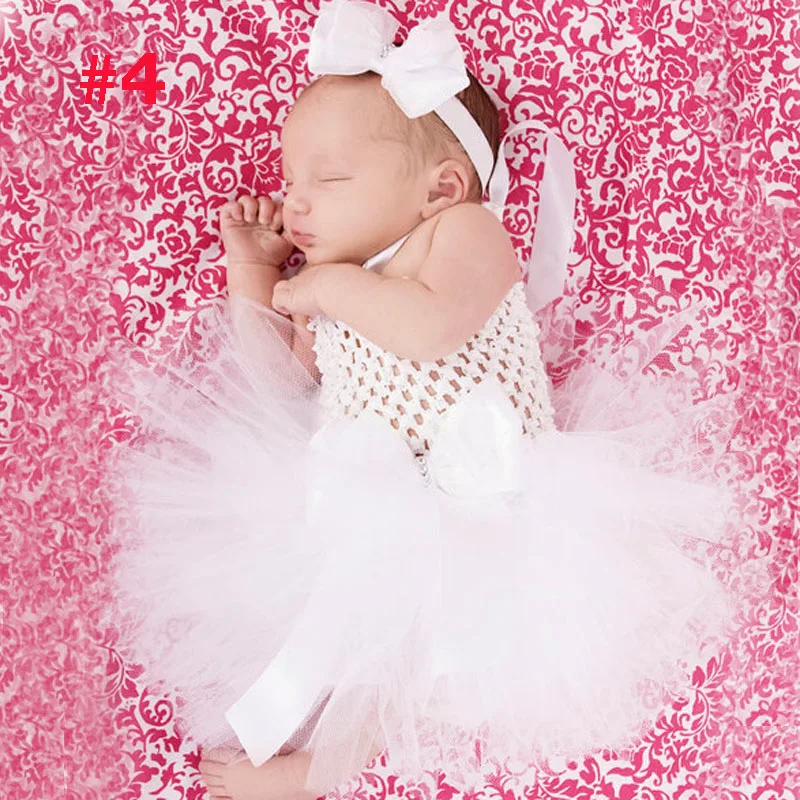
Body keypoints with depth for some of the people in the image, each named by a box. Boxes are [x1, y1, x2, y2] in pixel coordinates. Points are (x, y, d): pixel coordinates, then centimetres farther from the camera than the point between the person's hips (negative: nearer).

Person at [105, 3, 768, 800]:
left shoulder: (465, 230, -5)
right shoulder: (333, 281, 18)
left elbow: (432, 327, -24)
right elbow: (280, 382, 21)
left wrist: (332, 286, -11)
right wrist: (253, 274, 17)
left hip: (475, 506, -8)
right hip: (359, 513, 8)